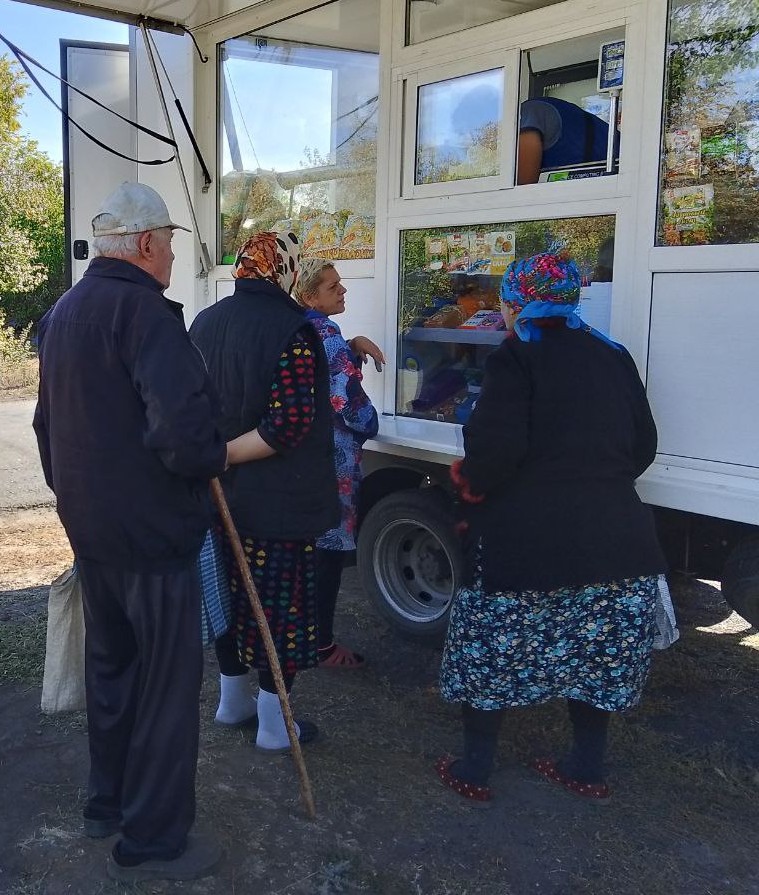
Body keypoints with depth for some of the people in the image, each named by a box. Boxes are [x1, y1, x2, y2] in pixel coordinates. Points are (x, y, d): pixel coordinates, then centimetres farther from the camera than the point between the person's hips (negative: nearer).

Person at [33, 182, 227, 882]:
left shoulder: (62, 313, 10)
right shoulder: (143, 310, -19)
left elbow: (48, 422, 19)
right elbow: (185, 427, -32)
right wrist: (216, 458, -12)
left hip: (89, 529, 9)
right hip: (152, 534, -9)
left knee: (109, 666, 22)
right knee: (167, 682, 4)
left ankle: (107, 804, 38)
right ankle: (152, 842, 16)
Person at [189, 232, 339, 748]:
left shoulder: (205, 323, 6)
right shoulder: (291, 328, -17)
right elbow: (291, 423, -24)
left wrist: (214, 457, 16)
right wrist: (226, 454, -17)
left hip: (222, 494, 7)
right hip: (277, 501, -7)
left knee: (232, 592, 19)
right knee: (282, 604, 5)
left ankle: (233, 699, 35)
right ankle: (274, 725, 16)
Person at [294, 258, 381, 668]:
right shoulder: (325, 333, -18)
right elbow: (347, 396, -20)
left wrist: (353, 345, 2)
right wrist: (368, 426, -2)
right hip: (333, 455, -9)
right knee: (329, 547, 1)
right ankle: (323, 646, 10)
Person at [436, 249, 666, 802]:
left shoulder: (517, 358, -10)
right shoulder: (614, 357, 9)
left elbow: (496, 447, -18)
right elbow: (644, 445, 11)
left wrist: (471, 487, 1)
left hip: (528, 535, -6)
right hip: (615, 537, 6)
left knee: (492, 651, 9)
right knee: (594, 653, 17)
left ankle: (474, 769, 20)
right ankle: (588, 768, 30)